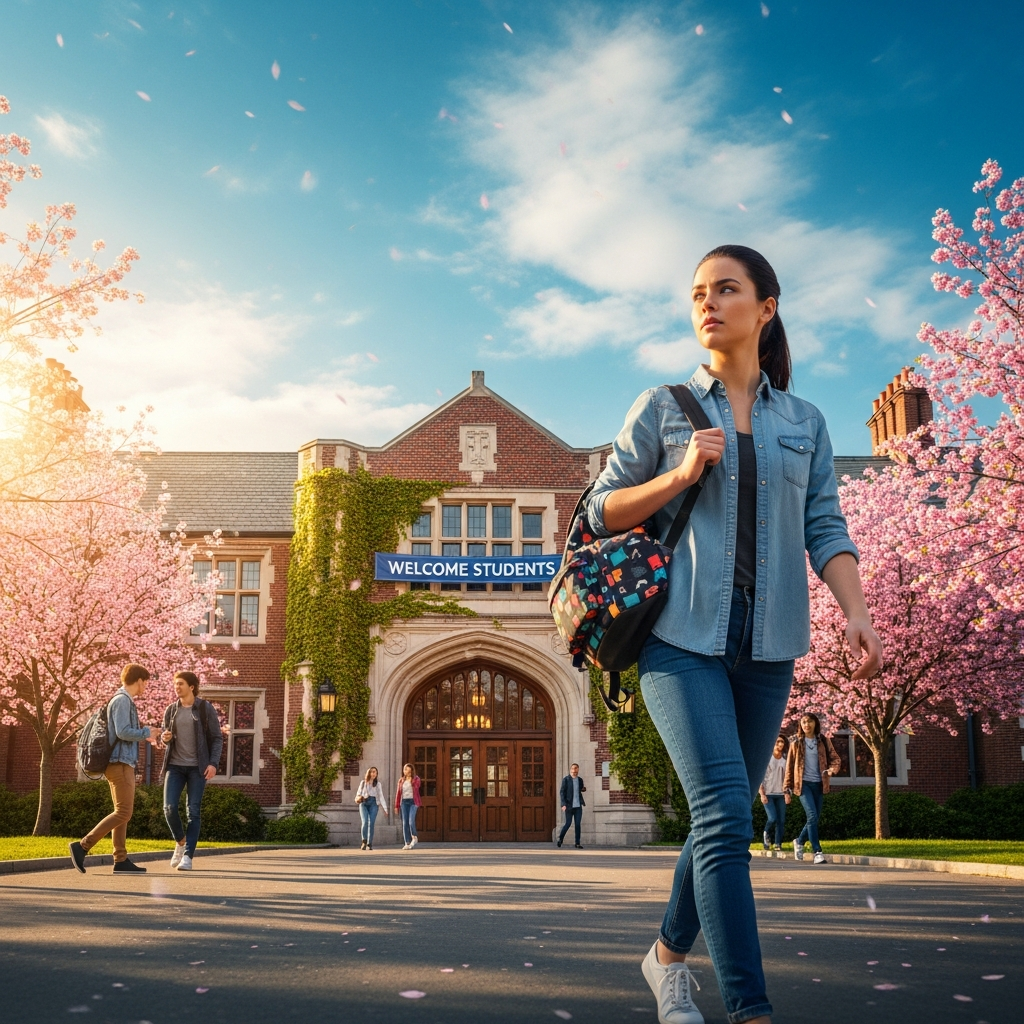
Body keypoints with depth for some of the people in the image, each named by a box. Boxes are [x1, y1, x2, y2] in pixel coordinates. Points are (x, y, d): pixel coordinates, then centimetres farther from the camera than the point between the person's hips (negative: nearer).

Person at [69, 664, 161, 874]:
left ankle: (121, 860, 9)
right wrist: (146, 732, -7)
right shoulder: (122, 700, -11)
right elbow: (123, 732, -21)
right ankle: (82, 846, -11)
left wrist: (144, 735, 14)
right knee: (123, 813, -11)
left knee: (122, 812, 9)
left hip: (121, 763, 10)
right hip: (120, 763, -10)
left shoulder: (124, 700, 18)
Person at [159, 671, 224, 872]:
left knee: (193, 812, -5)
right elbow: (164, 736, 18)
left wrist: (213, 763, -15)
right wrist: (165, 738, -7)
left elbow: (217, 738, -3)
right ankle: (180, 842, 18)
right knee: (169, 808, -7)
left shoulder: (206, 708, -2)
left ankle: (188, 856, -2)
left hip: (197, 767, -3)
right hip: (175, 766, 3)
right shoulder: (171, 710, 8)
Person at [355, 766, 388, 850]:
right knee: (365, 822, -19)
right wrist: (358, 799, -7)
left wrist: (385, 809, 3)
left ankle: (369, 844, -3)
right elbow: (358, 793, 17)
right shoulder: (363, 783, 14)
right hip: (364, 804, 0)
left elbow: (381, 797, 10)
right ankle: (364, 842, -12)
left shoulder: (378, 784, 13)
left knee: (371, 824, -9)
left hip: (374, 804, 0)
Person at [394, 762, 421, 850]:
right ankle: (407, 843, 2)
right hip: (403, 802, 3)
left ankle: (414, 837, 12)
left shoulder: (416, 779, 3)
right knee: (405, 823, -2)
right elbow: (398, 793, 12)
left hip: (413, 802, -3)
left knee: (411, 821, -16)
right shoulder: (401, 780, 13)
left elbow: (416, 788, -12)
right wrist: (396, 806, 7)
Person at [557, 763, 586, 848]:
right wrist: (563, 804, -17)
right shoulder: (566, 779, -4)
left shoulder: (580, 780, 10)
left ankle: (577, 843, 4)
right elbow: (562, 792, -8)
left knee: (578, 824, 0)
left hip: (578, 806, 4)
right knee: (568, 823, -3)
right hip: (569, 806, -4)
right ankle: (560, 838, 20)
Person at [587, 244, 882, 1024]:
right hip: (682, 637, -3)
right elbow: (602, 511, 6)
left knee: (724, 814, 9)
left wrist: (855, 610, -9)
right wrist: (682, 473, -9)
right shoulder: (663, 407, 7)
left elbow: (825, 528, 7)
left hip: (768, 645, 3)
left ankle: (669, 954, 31)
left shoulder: (805, 423, 13)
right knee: (724, 811, -16)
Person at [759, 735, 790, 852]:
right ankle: (767, 834, 14)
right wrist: (762, 794, -9)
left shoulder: (786, 759, 7)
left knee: (781, 820, -1)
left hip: (781, 794, 3)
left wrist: (787, 793, 2)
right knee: (772, 818, -13)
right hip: (768, 793, -3)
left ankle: (778, 843, 8)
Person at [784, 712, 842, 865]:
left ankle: (799, 841, 33)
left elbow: (835, 758, 7)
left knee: (815, 817, 8)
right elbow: (790, 765, 7)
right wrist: (788, 786, 4)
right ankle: (817, 852, -14)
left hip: (818, 783, 3)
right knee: (812, 815, -16)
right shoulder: (797, 742, 4)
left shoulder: (823, 741, 7)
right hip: (803, 783, -3)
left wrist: (832, 769, -15)